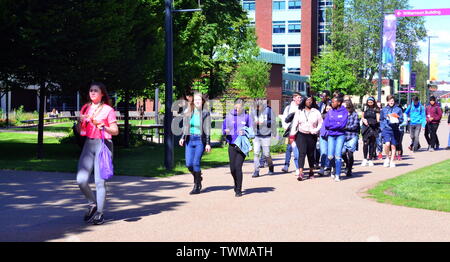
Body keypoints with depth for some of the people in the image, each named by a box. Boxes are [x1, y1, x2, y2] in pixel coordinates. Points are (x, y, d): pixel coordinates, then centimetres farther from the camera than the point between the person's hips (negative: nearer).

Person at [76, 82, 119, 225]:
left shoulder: (108, 109, 0)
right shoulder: (86, 108, 14)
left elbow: (115, 131, -1)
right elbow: (80, 131, 17)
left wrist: (103, 127, -19)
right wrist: (80, 121, -3)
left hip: (103, 144, -4)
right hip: (89, 144, 5)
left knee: (100, 181, -5)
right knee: (81, 179, -5)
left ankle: (99, 213, 4)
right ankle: (93, 204, 20)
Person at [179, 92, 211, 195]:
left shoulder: (205, 113, 0)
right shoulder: (188, 112, 10)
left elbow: (207, 130, 0)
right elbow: (185, 127, 16)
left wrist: (208, 143, -4)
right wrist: (182, 138, 2)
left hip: (200, 140, -4)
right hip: (189, 140, 4)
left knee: (196, 163, -13)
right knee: (189, 164, -3)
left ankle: (197, 186, -1)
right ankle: (198, 178, 27)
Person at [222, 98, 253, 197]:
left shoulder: (246, 116, 1)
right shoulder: (229, 116, 5)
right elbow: (223, 128, 10)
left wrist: (244, 133, -17)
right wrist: (226, 132, -13)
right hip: (232, 145, 3)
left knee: (238, 167, -12)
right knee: (232, 169, 5)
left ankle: (239, 190, 0)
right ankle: (236, 184, 35)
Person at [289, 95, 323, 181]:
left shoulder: (316, 112, 5)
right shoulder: (299, 112, 7)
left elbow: (320, 124, 7)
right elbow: (294, 123, 7)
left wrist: (314, 131, -8)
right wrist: (292, 135, 2)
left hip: (312, 136, 1)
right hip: (301, 135, -1)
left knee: (311, 154, 9)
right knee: (302, 153, -14)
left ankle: (311, 171, 25)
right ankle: (300, 173, -20)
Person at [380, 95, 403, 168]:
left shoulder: (398, 109, 4)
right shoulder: (384, 109, 7)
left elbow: (401, 119, 6)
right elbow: (381, 120, 13)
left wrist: (396, 121, -14)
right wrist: (382, 127, 1)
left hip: (395, 130, 0)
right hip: (386, 129, 0)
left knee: (393, 146, 4)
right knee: (387, 144, -19)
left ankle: (392, 161, 16)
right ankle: (387, 157, 5)